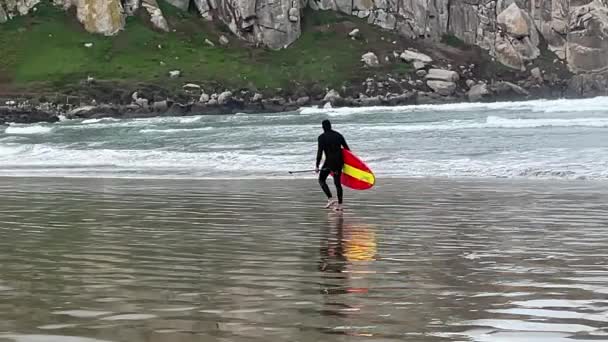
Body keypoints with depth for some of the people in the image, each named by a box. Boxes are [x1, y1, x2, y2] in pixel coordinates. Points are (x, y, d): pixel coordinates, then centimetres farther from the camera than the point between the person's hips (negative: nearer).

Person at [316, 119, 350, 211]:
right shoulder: (338, 135, 8)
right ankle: (339, 204, 9)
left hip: (329, 161, -5)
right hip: (339, 161, 5)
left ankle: (330, 199, -7)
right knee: (337, 182, 11)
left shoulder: (322, 137, -8)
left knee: (322, 180, 10)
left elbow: (320, 152, -12)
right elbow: (347, 148, 9)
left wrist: (317, 166, -10)